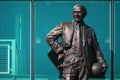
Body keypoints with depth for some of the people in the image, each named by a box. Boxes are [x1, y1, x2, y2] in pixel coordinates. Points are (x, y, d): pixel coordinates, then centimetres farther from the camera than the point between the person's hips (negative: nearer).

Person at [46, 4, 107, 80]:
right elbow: (49, 37, 10)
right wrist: (60, 50, 1)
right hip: (70, 63, -2)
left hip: (84, 64, 2)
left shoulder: (90, 30, 15)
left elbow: (96, 49, 15)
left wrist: (102, 63, 4)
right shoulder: (64, 26, 10)